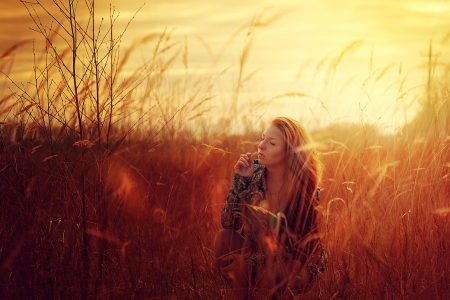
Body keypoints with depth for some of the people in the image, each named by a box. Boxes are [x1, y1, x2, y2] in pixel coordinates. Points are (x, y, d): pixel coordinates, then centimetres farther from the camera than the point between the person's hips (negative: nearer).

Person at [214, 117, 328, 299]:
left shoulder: (303, 186, -21)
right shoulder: (254, 171, -12)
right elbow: (228, 222, -15)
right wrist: (240, 180, -25)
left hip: (298, 261, -4)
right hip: (262, 249, 4)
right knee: (224, 239, -23)